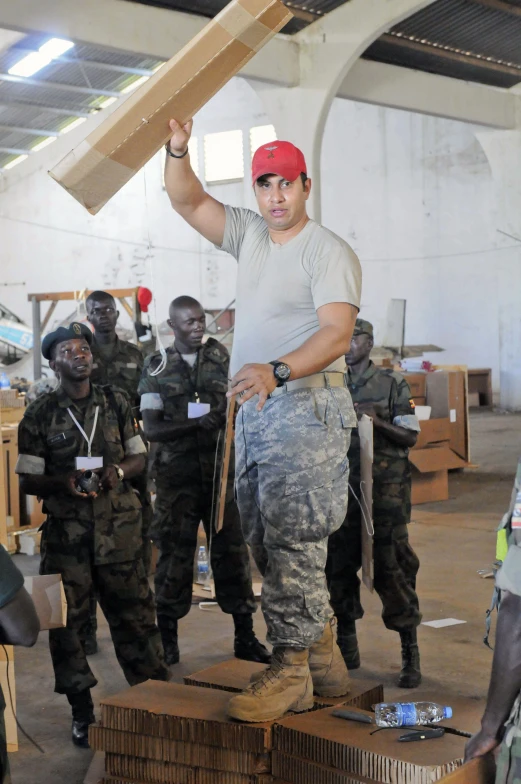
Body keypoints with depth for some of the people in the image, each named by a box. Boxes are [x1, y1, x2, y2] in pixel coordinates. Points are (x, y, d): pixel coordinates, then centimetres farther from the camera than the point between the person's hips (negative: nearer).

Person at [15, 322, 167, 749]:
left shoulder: (116, 402, 8)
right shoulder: (40, 415, 1)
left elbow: (139, 457, 12)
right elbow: (28, 480, 1)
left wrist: (119, 471, -9)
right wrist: (62, 482, -18)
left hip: (119, 526, 1)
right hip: (66, 530, -1)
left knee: (135, 613, 3)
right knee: (68, 621, 1)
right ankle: (82, 710, 14)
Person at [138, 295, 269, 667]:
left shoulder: (221, 356, 7)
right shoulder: (157, 367, 2)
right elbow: (151, 428, -4)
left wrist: (228, 412, -11)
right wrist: (196, 424, -18)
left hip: (221, 467, 2)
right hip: (177, 472, -1)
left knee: (231, 548, 3)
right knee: (175, 551, 2)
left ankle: (245, 636, 12)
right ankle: (167, 639, 13)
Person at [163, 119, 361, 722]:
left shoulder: (328, 250, -7)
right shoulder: (249, 234, 16)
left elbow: (337, 333, -19)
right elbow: (188, 202, 15)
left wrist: (277, 371, -34)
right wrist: (178, 150, -4)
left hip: (306, 407, -8)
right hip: (255, 410, 8)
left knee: (291, 543, -11)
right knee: (266, 544, 10)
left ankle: (291, 672, -4)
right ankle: (322, 661, 20)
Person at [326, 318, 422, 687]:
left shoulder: (391, 383, 0)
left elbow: (410, 436, -2)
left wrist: (378, 422, -18)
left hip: (384, 490, -3)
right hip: (342, 488, 4)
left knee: (392, 570, -4)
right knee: (339, 568, 7)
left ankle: (411, 654, 4)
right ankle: (347, 646, 23)